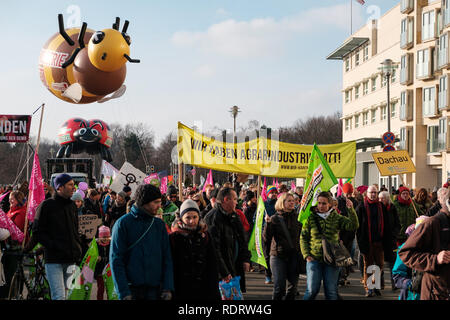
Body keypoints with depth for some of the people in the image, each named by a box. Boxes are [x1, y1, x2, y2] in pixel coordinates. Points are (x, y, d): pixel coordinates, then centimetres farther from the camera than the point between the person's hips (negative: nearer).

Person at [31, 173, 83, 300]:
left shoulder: (72, 206, 15)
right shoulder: (47, 205, -3)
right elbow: (38, 233, -5)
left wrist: (78, 251, 13)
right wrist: (55, 246, -16)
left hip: (71, 260, 6)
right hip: (54, 260, -6)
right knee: (59, 296, -13)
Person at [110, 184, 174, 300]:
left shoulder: (159, 224, 10)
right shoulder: (123, 223, -3)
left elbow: (167, 258, 9)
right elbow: (116, 259, -6)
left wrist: (168, 287, -2)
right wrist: (123, 292, -13)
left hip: (155, 290, 3)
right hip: (131, 289, -3)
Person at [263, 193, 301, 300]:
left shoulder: (298, 217, 5)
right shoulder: (275, 218, -3)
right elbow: (266, 238, -10)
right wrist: (268, 224, -22)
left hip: (294, 255, 3)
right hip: (278, 256, -3)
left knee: (293, 286, 7)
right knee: (279, 287, -5)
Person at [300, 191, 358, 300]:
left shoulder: (336, 218, 4)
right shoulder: (311, 218, 2)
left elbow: (353, 226, -7)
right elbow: (303, 237, 5)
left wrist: (351, 209, -19)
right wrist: (306, 255, -5)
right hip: (314, 259, -1)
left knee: (331, 291, 6)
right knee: (312, 290, -3)